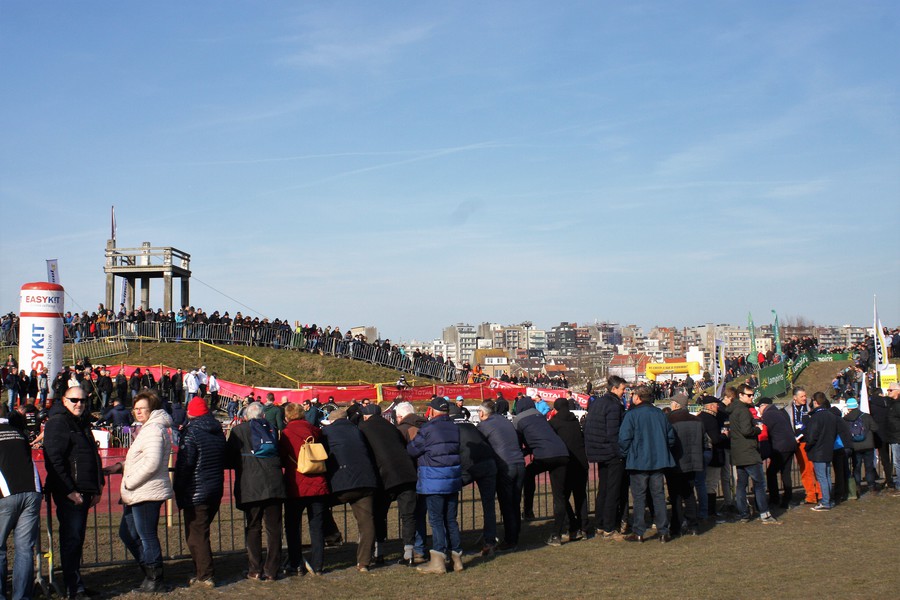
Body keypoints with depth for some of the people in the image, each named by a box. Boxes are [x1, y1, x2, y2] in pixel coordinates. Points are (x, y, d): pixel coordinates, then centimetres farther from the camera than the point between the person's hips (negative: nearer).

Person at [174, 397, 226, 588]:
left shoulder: (191, 431, -14)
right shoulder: (218, 431, 9)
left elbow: (184, 464, -17)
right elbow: (223, 460, 16)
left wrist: (178, 492, -10)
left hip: (196, 492, -8)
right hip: (216, 489, 8)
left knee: (195, 535, -1)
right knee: (202, 532, 18)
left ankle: (205, 576, -1)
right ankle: (203, 573, 22)